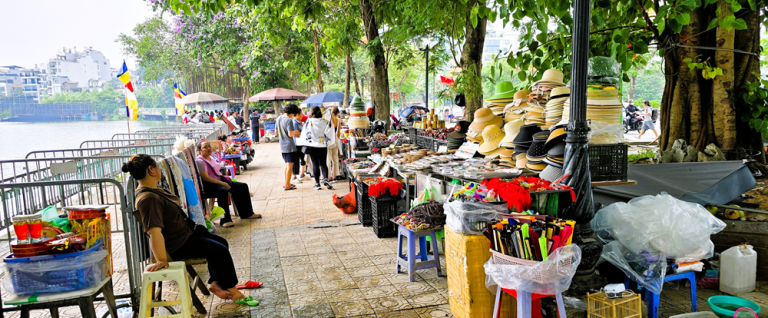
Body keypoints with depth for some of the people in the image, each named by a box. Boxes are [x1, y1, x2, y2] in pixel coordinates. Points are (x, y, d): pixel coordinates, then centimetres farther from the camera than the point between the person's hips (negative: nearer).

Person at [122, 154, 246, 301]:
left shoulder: (153, 190, 4)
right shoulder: (148, 199, -29)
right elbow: (154, 231, -35)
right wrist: (161, 260, -36)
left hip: (186, 232, 11)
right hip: (177, 246, -11)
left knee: (222, 243, 16)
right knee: (220, 251, -8)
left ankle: (215, 283, 23)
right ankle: (230, 288, 10)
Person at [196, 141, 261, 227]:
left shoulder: (211, 158, 17)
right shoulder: (199, 161, -12)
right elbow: (205, 178, -20)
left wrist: (225, 179, 6)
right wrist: (222, 183, -23)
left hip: (219, 180, 10)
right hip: (209, 185, -10)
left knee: (242, 186, -1)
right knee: (222, 190, -41)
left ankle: (247, 213, 5)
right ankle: (225, 220, -37)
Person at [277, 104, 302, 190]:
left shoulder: (278, 119, 9)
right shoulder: (289, 120, -17)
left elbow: (276, 132, 18)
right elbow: (291, 134, -22)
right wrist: (296, 132, -2)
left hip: (282, 146, 8)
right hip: (290, 146, -8)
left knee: (287, 165, 19)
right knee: (290, 166, -1)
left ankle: (287, 183, 26)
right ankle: (287, 186, 2)